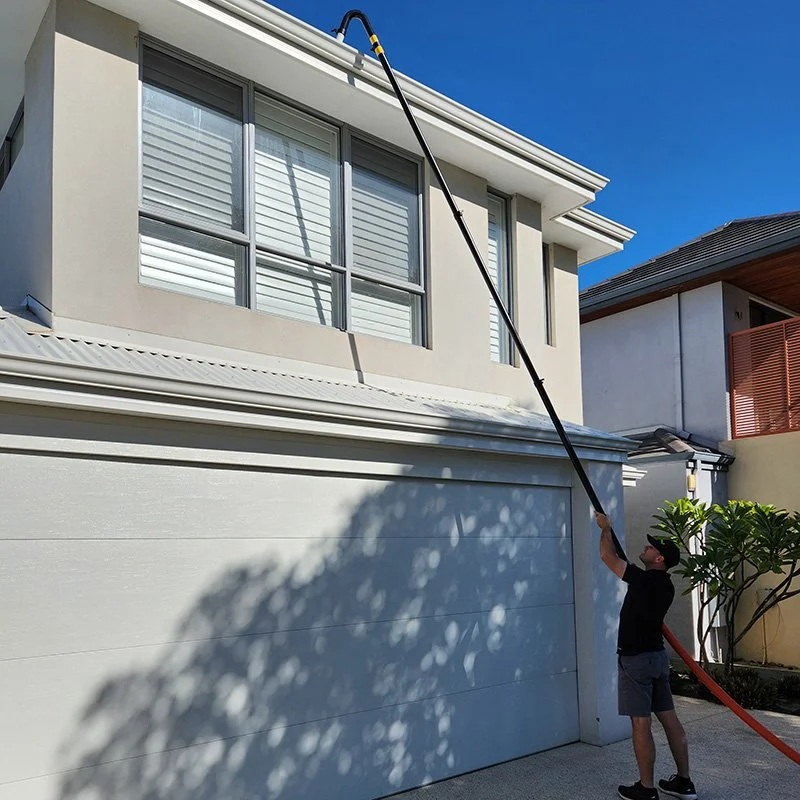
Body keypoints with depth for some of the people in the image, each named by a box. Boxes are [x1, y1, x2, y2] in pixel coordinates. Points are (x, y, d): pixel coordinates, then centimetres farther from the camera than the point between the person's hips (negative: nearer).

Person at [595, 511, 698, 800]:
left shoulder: (644, 579, -17)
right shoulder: (665, 585, 8)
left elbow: (607, 556, -9)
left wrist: (605, 528, 6)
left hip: (636, 659, -9)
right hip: (658, 655, 9)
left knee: (640, 723, -2)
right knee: (669, 718, 12)